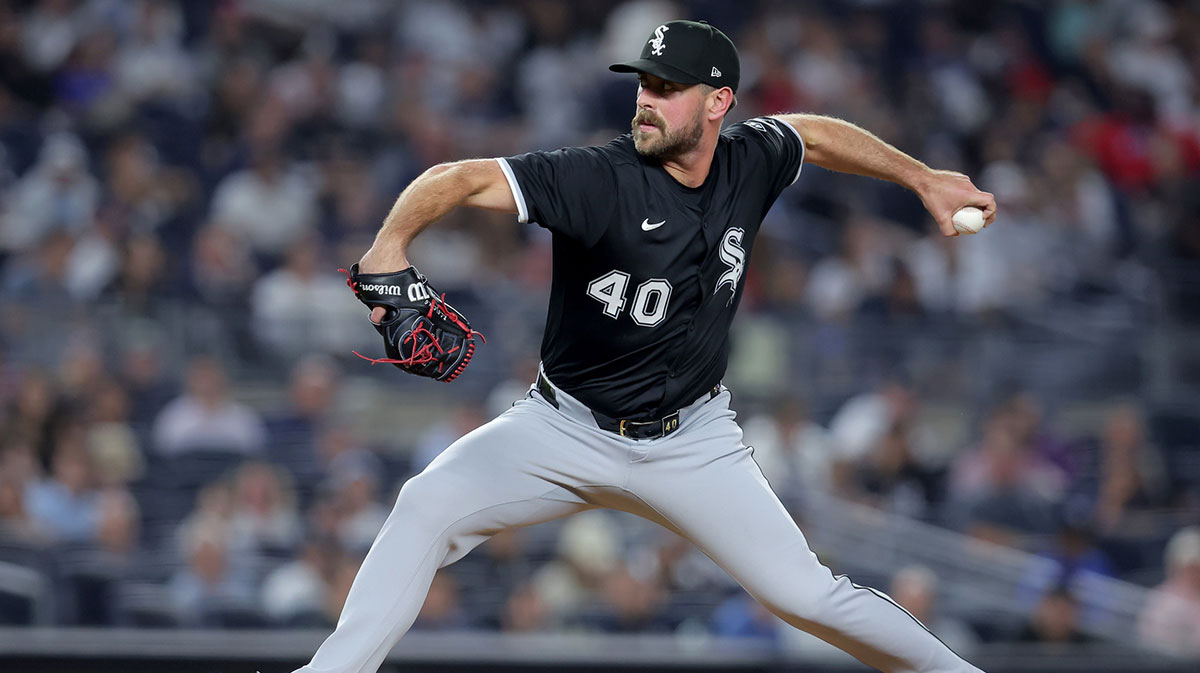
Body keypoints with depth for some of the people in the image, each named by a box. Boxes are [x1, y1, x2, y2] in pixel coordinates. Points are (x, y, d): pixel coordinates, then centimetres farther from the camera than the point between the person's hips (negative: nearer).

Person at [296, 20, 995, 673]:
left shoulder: (750, 163, -7)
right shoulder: (598, 180, -22)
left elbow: (813, 134, 18)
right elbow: (461, 179, -32)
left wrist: (923, 178, 19)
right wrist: (393, 241, -51)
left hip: (693, 442, 2)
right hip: (567, 428, -2)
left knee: (806, 593, -7)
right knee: (430, 503, -24)